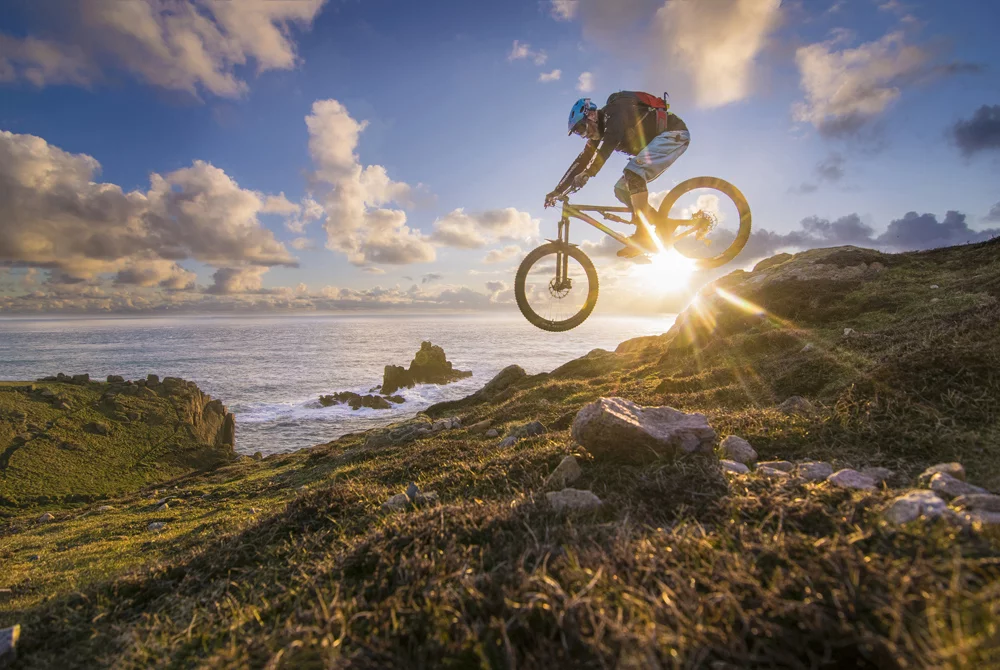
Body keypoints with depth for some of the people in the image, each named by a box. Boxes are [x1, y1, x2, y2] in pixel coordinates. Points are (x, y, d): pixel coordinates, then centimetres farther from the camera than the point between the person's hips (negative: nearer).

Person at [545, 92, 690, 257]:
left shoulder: (614, 111, -19)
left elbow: (610, 140, -37)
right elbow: (582, 160, 6)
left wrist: (587, 173, -47)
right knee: (622, 189, 0)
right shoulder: (600, 132, 7)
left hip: (674, 133, -10)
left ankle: (643, 235, -33)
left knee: (633, 171, -30)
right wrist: (558, 190, 2)